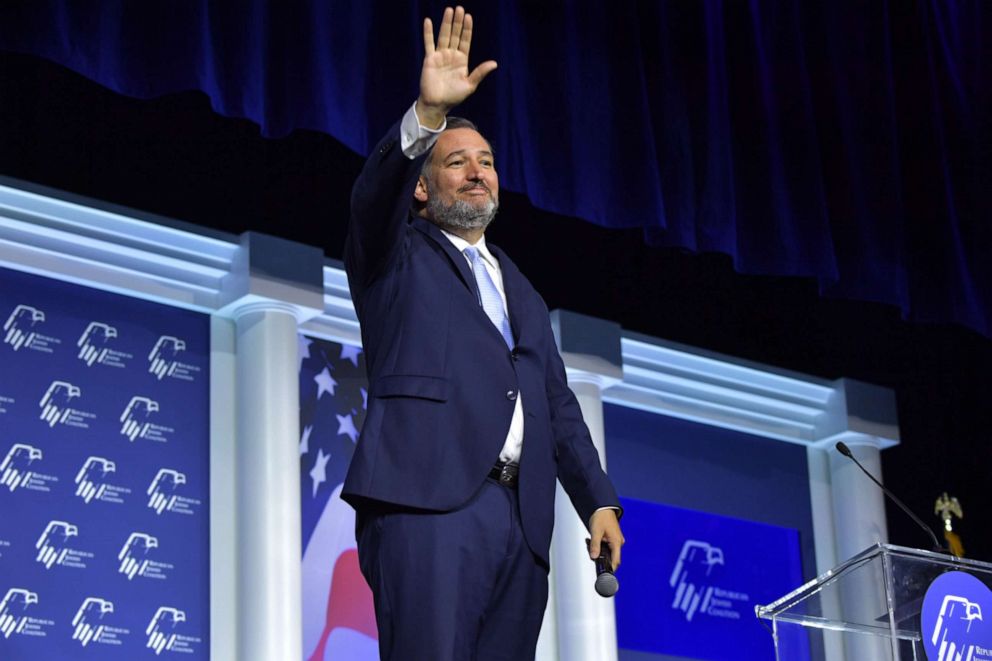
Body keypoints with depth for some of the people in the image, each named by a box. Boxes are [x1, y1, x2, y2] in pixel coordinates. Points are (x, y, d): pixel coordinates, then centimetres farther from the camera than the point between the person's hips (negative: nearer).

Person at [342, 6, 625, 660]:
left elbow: (558, 406, 25)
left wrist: (599, 502, 12)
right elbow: (375, 193, -7)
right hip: (426, 505, -5)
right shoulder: (396, 258, 16)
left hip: (521, 521, 5)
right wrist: (428, 114, -23)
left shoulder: (522, 293, 31)